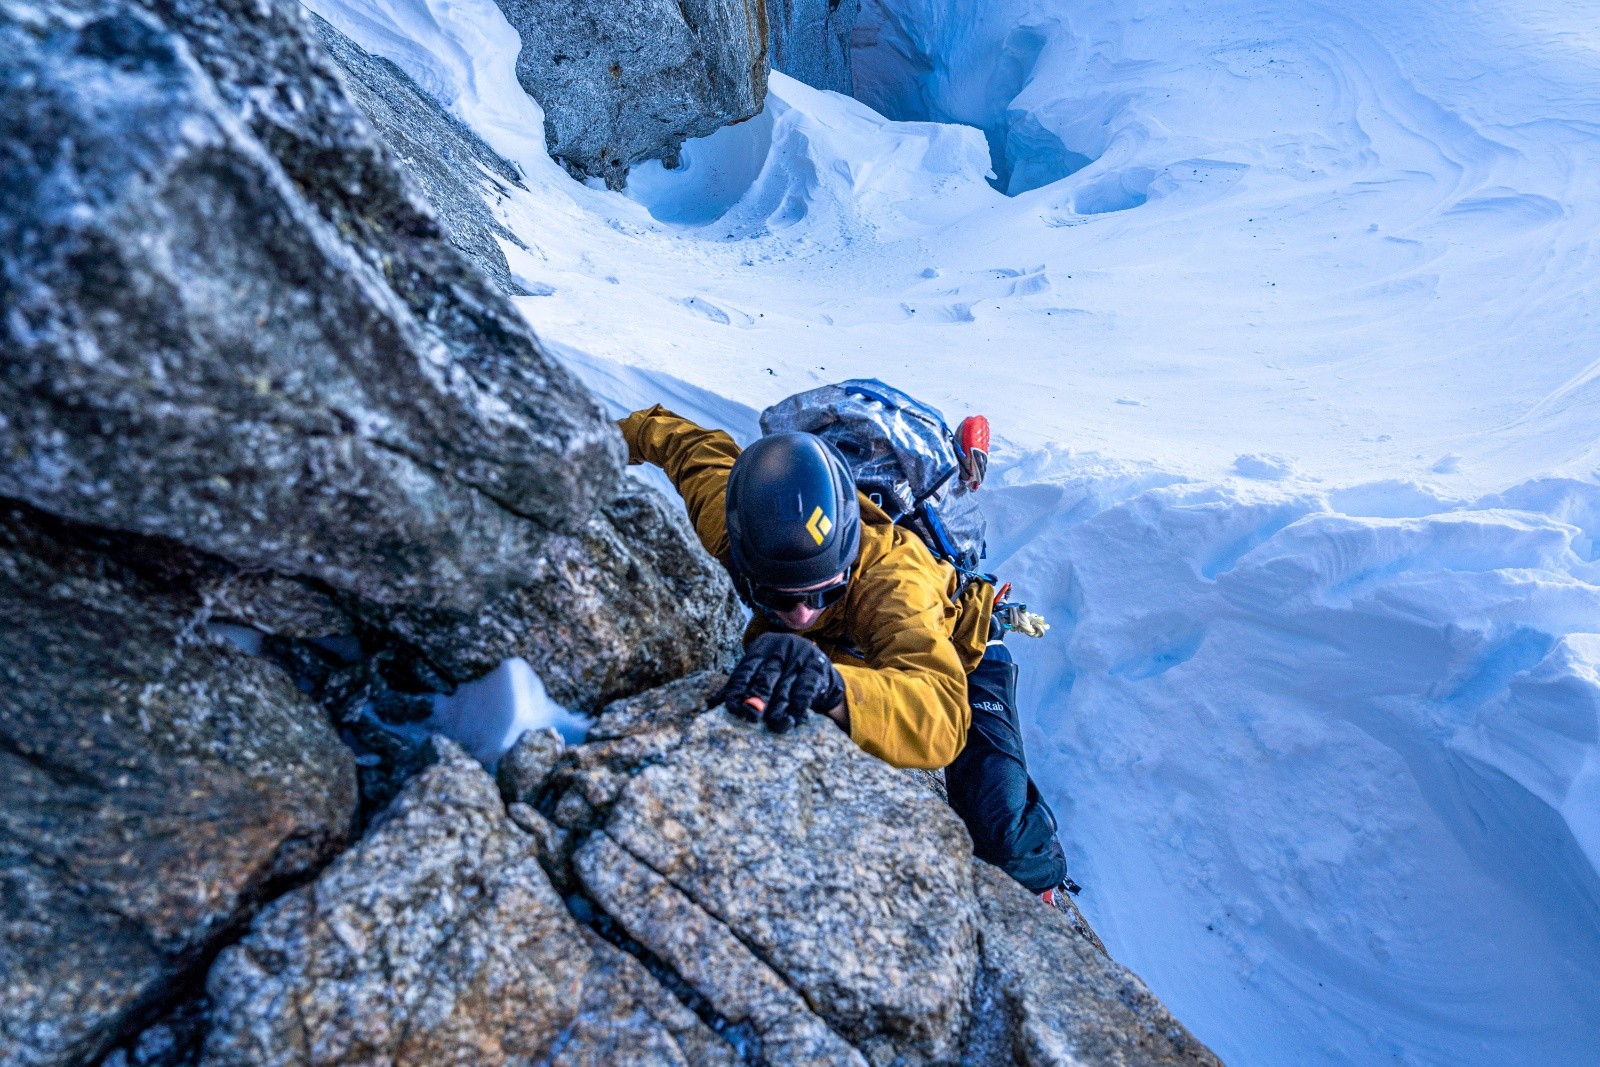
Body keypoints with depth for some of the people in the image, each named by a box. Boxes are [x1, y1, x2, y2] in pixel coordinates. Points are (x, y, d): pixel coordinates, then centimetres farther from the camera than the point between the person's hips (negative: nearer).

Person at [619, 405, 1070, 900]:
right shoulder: (721, 515, -33)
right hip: (839, 650, 5)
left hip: (948, 654, -4)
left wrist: (833, 685, -79)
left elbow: (942, 719, -61)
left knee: (1003, 839, -19)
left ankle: (1041, 893, 16)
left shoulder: (891, 579, -46)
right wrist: (626, 432, 6)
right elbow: (702, 446, -11)